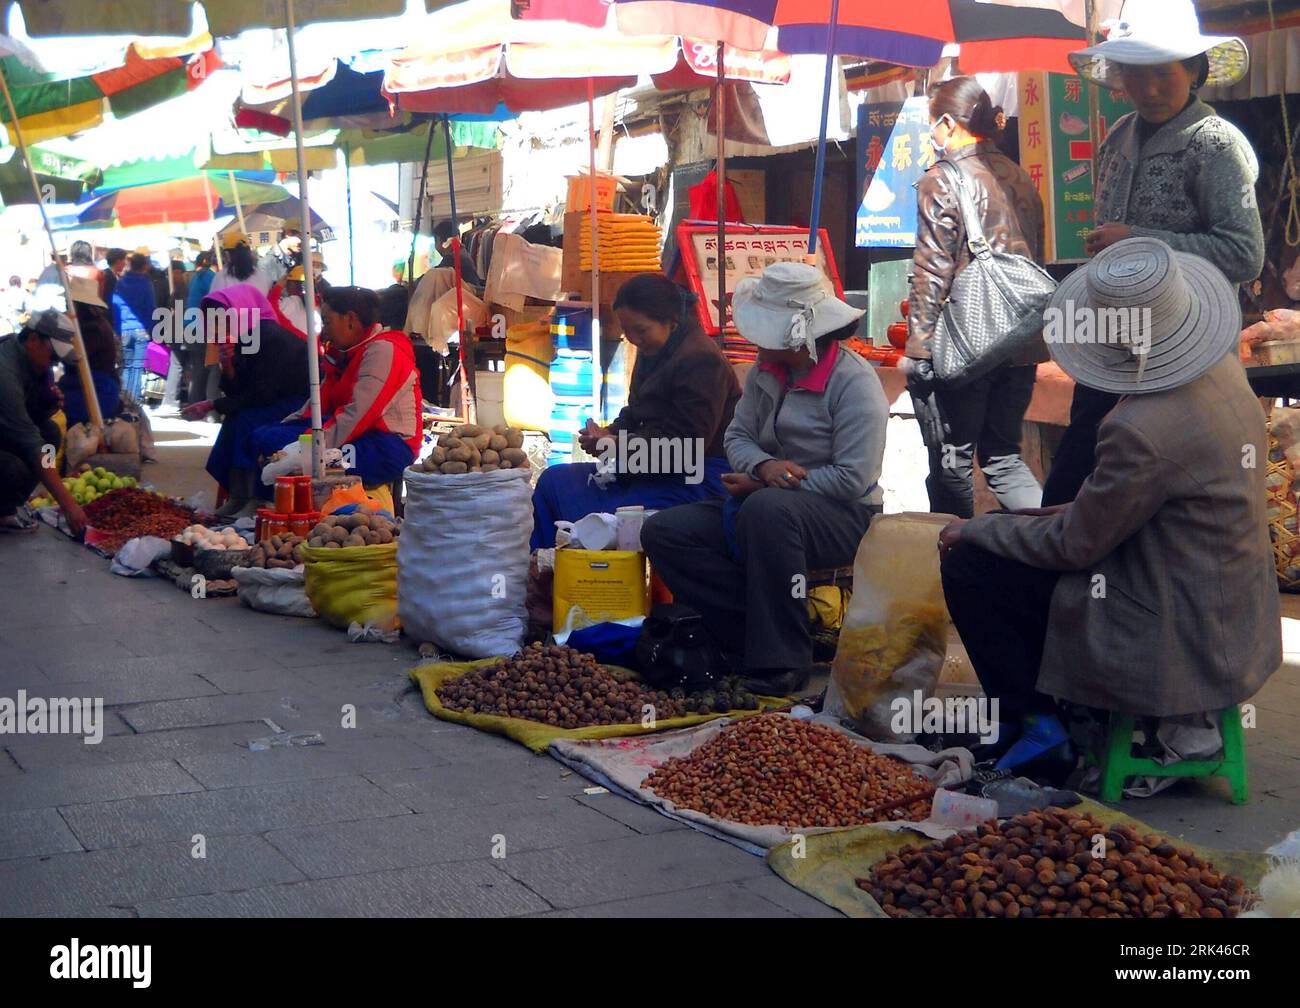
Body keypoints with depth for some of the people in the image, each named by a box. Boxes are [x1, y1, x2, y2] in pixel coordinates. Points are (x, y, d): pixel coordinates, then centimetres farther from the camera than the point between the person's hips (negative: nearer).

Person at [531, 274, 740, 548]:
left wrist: (616, 445, -20)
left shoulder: (700, 360, -19)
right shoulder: (652, 351, 12)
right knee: (554, 480, 6)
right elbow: (633, 415, 20)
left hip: (696, 481, -10)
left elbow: (684, 446, -23)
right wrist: (607, 435, -3)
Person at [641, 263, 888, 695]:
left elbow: (852, 479, -21)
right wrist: (763, 466, -17)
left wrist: (766, 486, -17)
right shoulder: (766, 371, 6)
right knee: (663, 530, -9)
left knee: (768, 510, -41)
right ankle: (755, 631, -18)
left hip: (843, 517, -8)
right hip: (767, 507, 8)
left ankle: (781, 664, -33)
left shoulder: (854, 382, -16)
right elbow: (737, 436, 8)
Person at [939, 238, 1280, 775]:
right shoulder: (1226, 374, -2)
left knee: (967, 564, -4)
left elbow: (1074, 545, -15)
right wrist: (1086, 506, 11)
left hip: (1178, 649, -9)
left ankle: (1034, 722, 8)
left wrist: (974, 530, -1)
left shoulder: (1142, 430, -29)